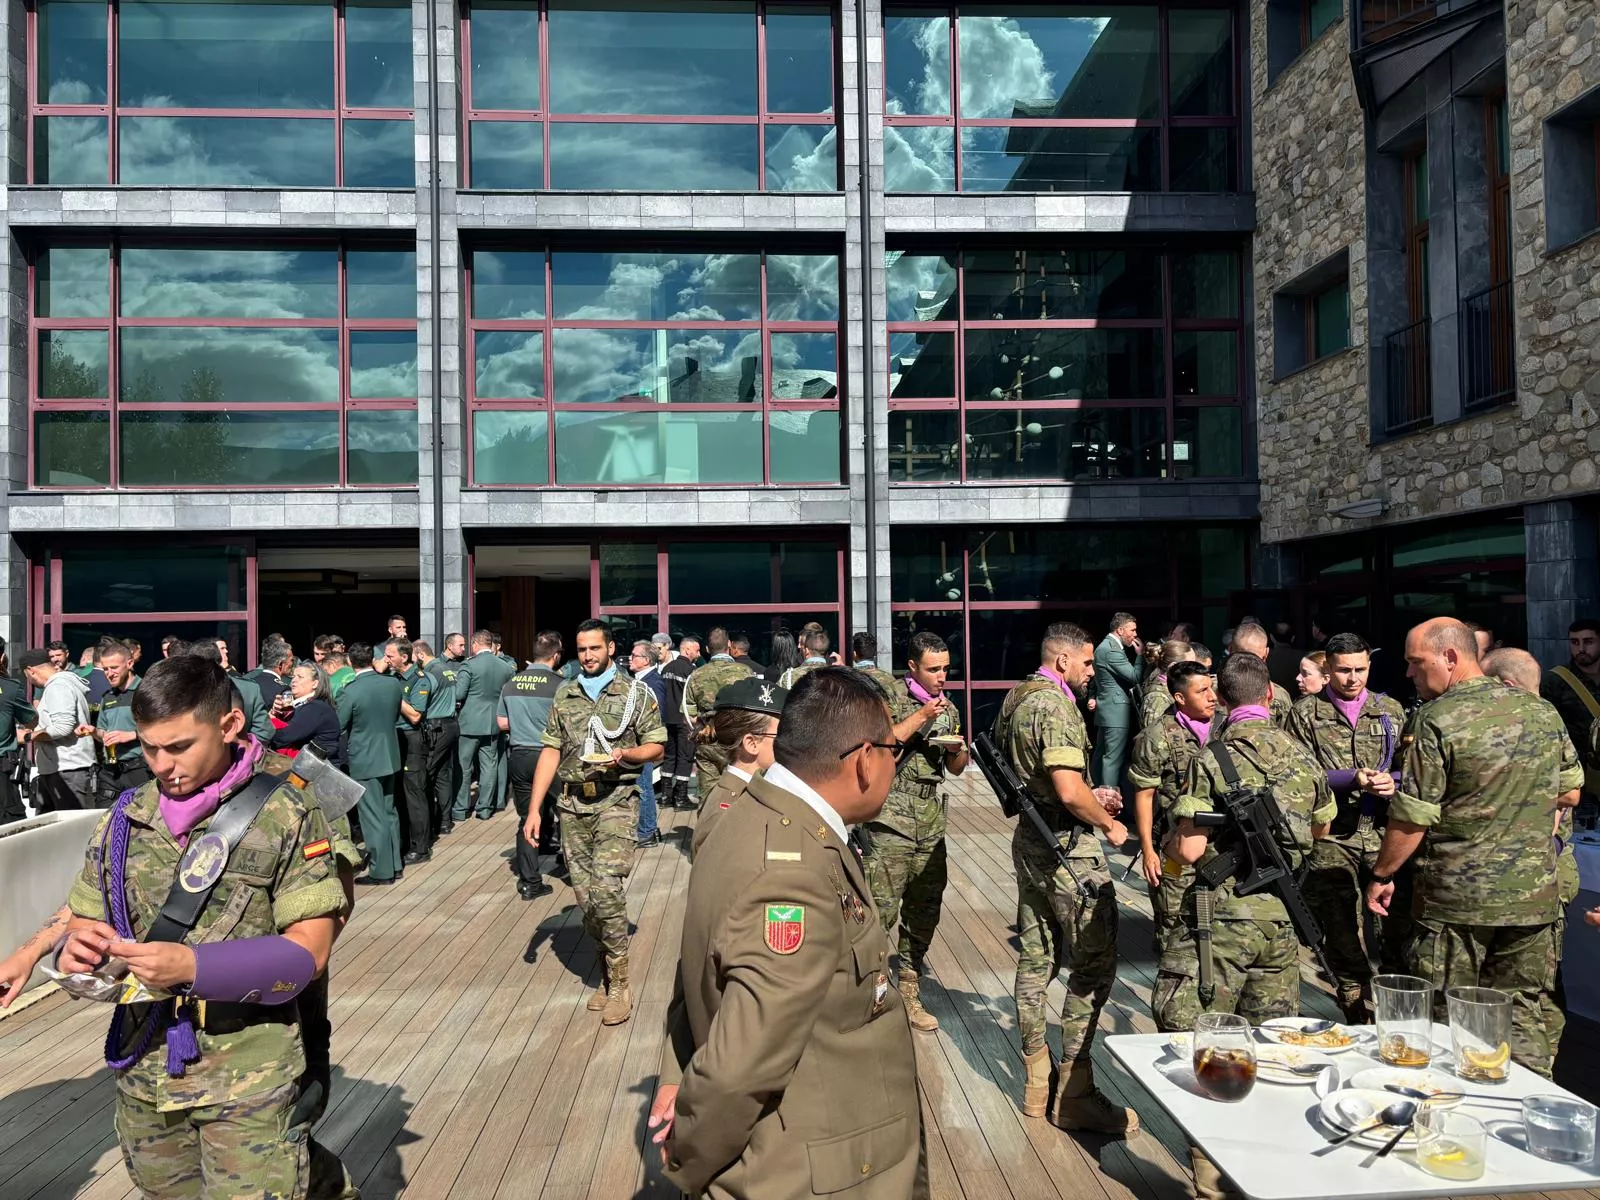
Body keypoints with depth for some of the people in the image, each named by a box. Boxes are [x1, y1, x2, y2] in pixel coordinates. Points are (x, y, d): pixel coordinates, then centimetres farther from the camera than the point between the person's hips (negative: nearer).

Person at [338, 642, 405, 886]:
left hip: (364, 760, -6)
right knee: (389, 812, 18)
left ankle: (382, 871, 8)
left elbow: (337, 726, -9)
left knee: (373, 817, 2)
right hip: (390, 756, 6)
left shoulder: (350, 691, -19)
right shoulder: (394, 683, -4)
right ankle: (395, 863, 27)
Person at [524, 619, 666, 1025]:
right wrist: (534, 809, 4)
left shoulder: (636, 693, 1)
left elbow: (656, 747, 3)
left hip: (616, 801, -4)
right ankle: (607, 967, 25)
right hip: (573, 803, 4)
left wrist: (626, 754, -18)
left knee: (606, 888, -16)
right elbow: (551, 751, 9)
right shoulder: (565, 694, 11)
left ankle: (619, 982, -2)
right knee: (584, 896, 6)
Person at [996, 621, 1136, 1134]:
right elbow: (1069, 791, -27)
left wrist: (1091, 798, 16)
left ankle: (1037, 1084, 23)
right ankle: (1074, 1094, 6)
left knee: (1037, 960, 14)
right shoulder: (1055, 705, -18)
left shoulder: (1015, 700, 12)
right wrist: (1109, 824, -10)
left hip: (1030, 842, 10)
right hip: (1068, 850, -10)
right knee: (1094, 965, 0)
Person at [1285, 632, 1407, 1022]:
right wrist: (1350, 779, -15)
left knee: (1401, 929, -4)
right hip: (1332, 840, -1)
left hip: (1385, 834, 1)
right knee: (1343, 940, 8)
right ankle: (1359, 1022, 22)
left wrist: (1394, 783, -11)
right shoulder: (1307, 713, 4)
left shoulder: (1391, 710, 12)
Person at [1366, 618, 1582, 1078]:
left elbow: (1411, 818, -15)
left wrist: (1381, 876, -2)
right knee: (1524, 1018, 16)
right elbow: (1570, 793, 14)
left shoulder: (1435, 721, -16)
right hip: (1533, 899, 6)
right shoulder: (1544, 712, 3)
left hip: (1455, 901, -5)